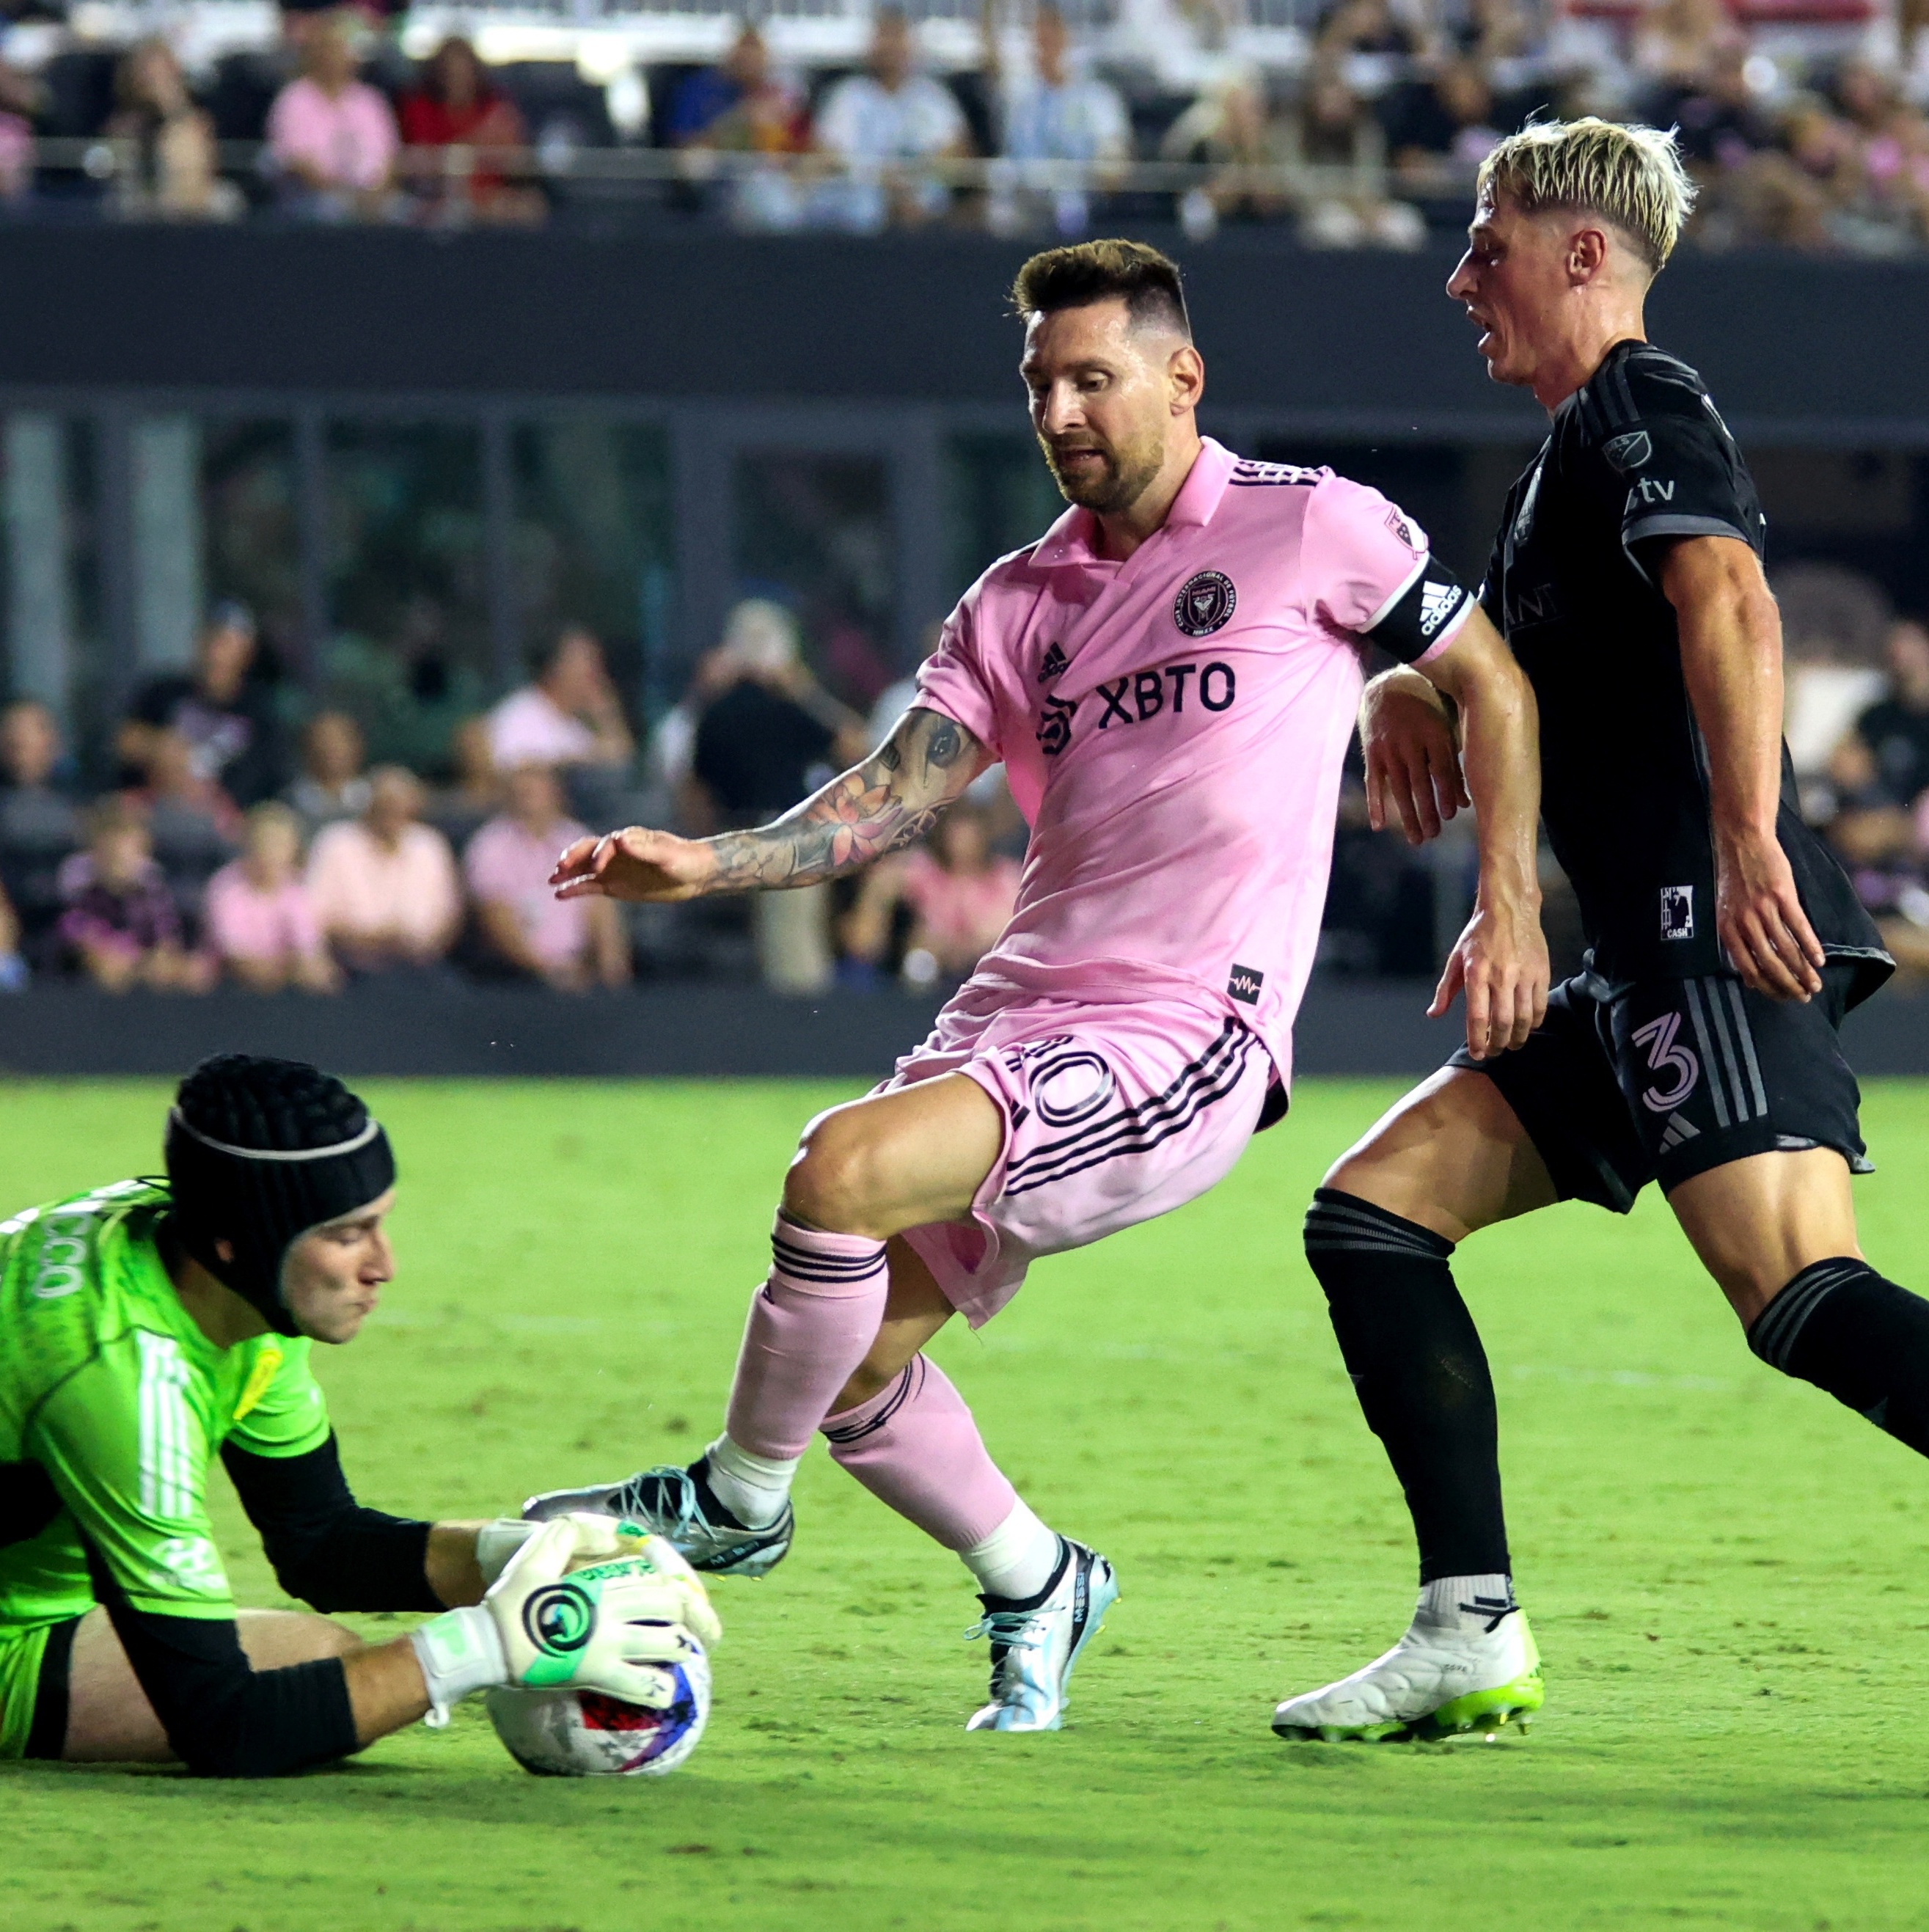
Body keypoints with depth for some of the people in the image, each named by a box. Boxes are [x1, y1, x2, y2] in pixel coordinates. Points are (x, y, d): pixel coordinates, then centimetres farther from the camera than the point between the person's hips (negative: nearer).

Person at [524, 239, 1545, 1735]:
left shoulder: (1311, 528, 1)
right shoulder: (1015, 605, 16)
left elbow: (1490, 682, 9)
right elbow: (891, 800, 8)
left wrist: (1509, 909, 0)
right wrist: (704, 866, -7)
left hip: (1185, 1039, -7)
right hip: (1016, 1011, 7)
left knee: (846, 1168, -25)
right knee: (853, 1361, -1)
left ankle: (737, 1502, -4)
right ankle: (1038, 1586, 25)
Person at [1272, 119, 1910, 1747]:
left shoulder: (1638, 409, -4)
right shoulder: (1580, 448, 27)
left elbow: (1727, 596, -23)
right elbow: (1522, 667, 42)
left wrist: (1747, 841, -34)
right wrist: (1408, 693, 21)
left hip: (1721, 941, -10)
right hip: (1650, 972, 10)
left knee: (1801, 1293, -25)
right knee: (1373, 1211, 9)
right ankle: (1475, 1637, 5)